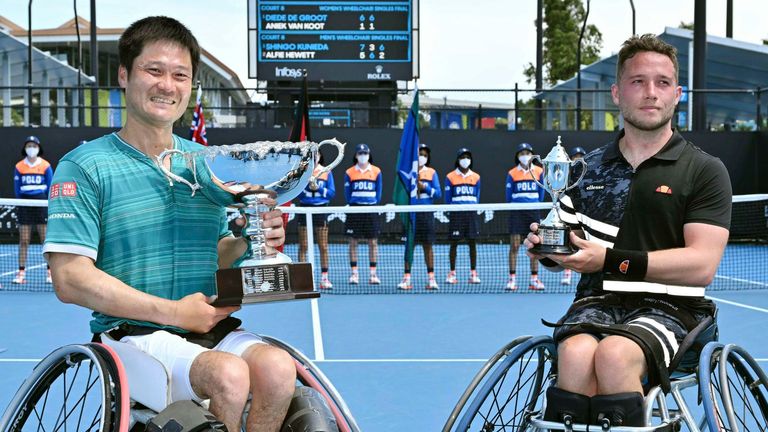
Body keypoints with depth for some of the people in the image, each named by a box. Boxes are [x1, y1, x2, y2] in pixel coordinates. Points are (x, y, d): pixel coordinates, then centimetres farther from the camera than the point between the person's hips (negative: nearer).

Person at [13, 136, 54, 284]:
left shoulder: (45, 166, 3)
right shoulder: (19, 167, 6)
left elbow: (51, 188, 4)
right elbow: (17, 189, 9)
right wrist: (21, 202, 0)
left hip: (42, 204, -1)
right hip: (25, 206, 1)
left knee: (46, 240, -1)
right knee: (23, 241, 1)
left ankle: (50, 272, 3)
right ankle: (21, 273, 2)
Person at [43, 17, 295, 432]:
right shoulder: (83, 166, -2)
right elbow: (70, 278, -10)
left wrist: (249, 242, -4)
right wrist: (174, 312, -15)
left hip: (212, 328, 5)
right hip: (132, 334, -4)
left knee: (277, 367, -26)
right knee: (229, 374, -31)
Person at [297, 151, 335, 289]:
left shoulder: (326, 172, 5)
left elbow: (332, 193, 2)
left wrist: (319, 188, -13)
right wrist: (307, 187, -17)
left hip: (321, 209, 0)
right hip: (305, 209, 0)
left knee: (323, 247, 1)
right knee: (303, 247, 1)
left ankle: (324, 278, 6)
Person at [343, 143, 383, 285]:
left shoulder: (376, 171, 6)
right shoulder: (349, 173, 4)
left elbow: (378, 192, 9)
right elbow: (347, 193, 7)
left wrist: (374, 203, 2)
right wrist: (353, 204, 1)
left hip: (371, 210, 1)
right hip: (355, 210, 0)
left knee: (373, 242, 0)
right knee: (353, 242, 0)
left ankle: (373, 273, 4)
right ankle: (354, 273, 6)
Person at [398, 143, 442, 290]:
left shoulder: (432, 173, 7)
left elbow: (438, 193, 1)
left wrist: (424, 187, -12)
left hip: (426, 213, 0)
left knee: (428, 246, 3)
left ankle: (431, 278, 7)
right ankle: (407, 279, 6)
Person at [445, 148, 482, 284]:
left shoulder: (475, 177, 11)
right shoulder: (450, 177, 3)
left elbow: (477, 197, 14)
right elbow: (448, 199, 4)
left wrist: (474, 208, 4)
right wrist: (452, 210, -3)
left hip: (471, 213, 2)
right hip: (456, 215, -2)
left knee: (472, 243, 2)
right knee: (454, 243, 0)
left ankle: (473, 273, 6)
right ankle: (452, 273, 7)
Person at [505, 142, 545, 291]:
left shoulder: (539, 171, 5)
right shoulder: (512, 173, 1)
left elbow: (541, 194, 10)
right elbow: (509, 196, 7)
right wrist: (515, 205, 8)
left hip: (533, 212, 2)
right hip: (516, 212, -1)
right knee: (514, 245, -5)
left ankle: (534, 279, 8)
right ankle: (511, 279, -2)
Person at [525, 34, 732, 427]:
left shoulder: (705, 171, 3)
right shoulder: (588, 168, 16)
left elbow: (702, 265, -9)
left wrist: (610, 259, -17)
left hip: (668, 306, -2)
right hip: (597, 300, 3)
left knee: (614, 354, -35)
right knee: (575, 353, -32)